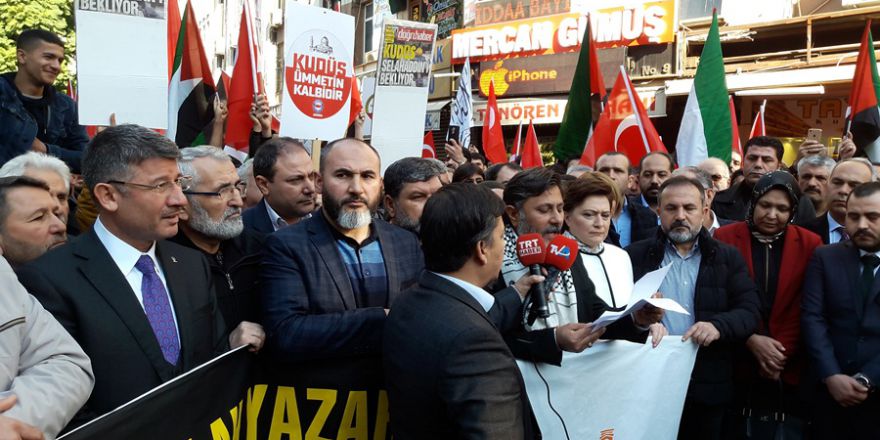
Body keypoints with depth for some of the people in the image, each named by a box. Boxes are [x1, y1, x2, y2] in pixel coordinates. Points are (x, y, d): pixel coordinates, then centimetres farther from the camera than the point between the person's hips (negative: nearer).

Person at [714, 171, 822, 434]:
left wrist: (783, 353, -10)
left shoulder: (810, 244, 1)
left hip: (790, 371, 1)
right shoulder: (725, 237, -2)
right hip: (737, 366, 0)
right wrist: (751, 341, -14)